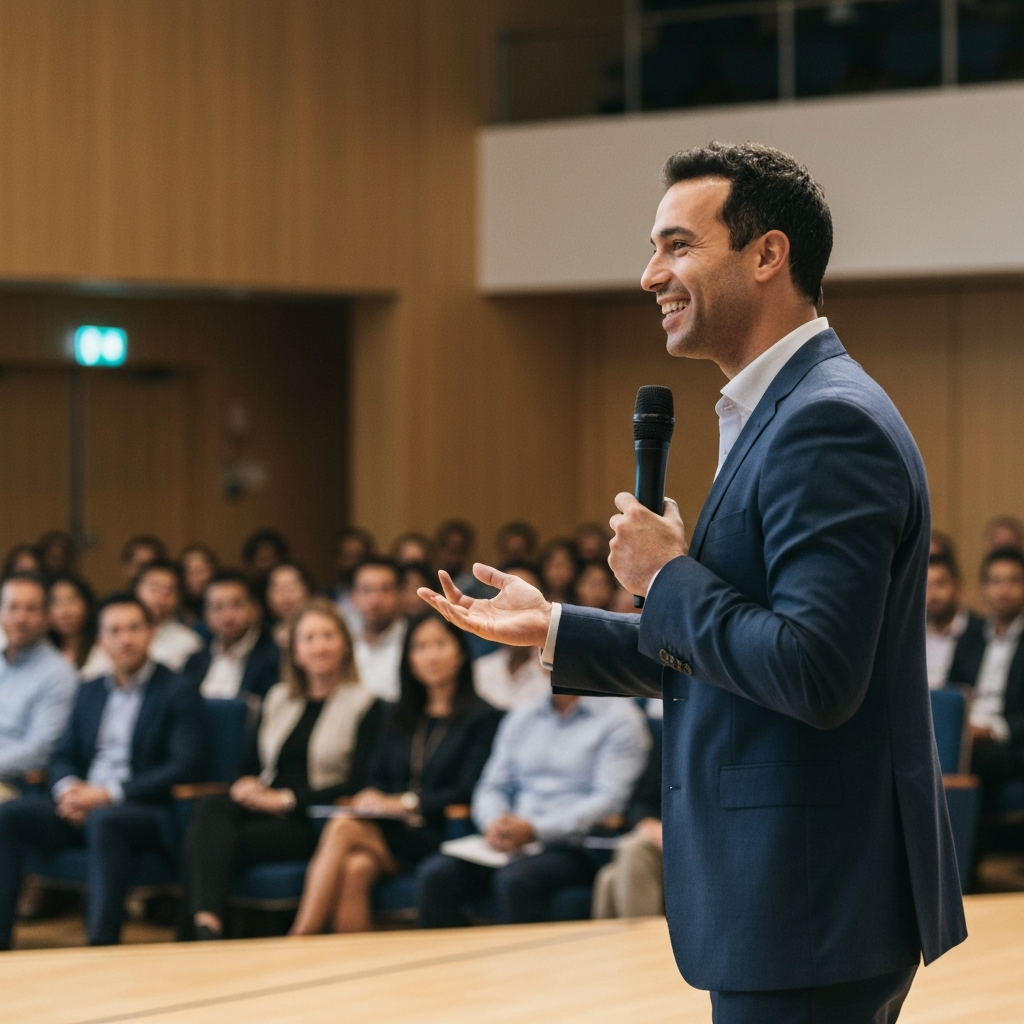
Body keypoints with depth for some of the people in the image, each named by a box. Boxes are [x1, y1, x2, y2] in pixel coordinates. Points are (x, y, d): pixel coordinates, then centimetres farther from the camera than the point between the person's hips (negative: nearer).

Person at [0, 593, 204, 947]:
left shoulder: (177, 693, 1)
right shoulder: (90, 692, 20)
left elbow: (183, 768, -9)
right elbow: (64, 756, 20)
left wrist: (108, 795, -18)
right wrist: (67, 787, -6)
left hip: (147, 812, -6)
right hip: (83, 805, 6)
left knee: (104, 820, -39)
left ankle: (101, 942, -44)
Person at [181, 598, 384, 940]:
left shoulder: (365, 705, 5)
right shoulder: (277, 699, 23)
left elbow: (356, 784, -4)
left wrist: (287, 799, -13)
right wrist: (245, 785, -4)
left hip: (313, 821, -4)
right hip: (264, 805, 4)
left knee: (223, 841, -32)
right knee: (210, 810, -33)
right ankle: (205, 922, -51)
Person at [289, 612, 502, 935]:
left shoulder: (482, 717, 7)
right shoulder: (398, 718, 26)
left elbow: (467, 792, -3)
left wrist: (404, 803, -15)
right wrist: (370, 798, -5)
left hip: (437, 834, -5)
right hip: (388, 830, 5)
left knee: (342, 829, -30)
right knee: (355, 869, -32)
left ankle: (299, 940, -37)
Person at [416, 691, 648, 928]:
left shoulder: (619, 717, 2)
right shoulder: (522, 715, 21)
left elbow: (609, 800, -8)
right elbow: (492, 786, 19)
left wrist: (534, 830, -18)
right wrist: (493, 823, -6)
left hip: (573, 848, -5)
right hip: (511, 842, 5)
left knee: (515, 879, -36)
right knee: (435, 873, -22)